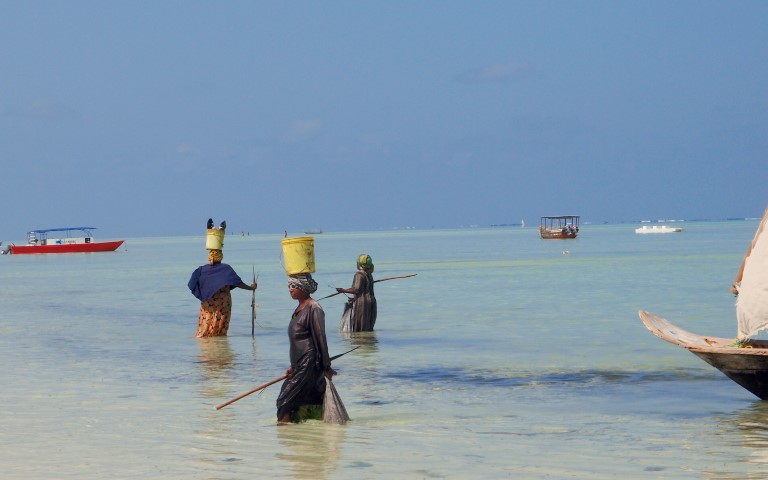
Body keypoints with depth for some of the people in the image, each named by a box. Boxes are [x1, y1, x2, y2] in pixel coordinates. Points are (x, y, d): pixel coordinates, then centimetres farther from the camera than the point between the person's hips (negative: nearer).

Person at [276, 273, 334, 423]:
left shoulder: (313, 309, -13)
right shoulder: (299, 309, 15)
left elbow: (320, 339, -14)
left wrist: (326, 367, -14)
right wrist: (294, 366, 22)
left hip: (309, 366, -9)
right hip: (300, 366, 9)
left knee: (285, 402, -10)